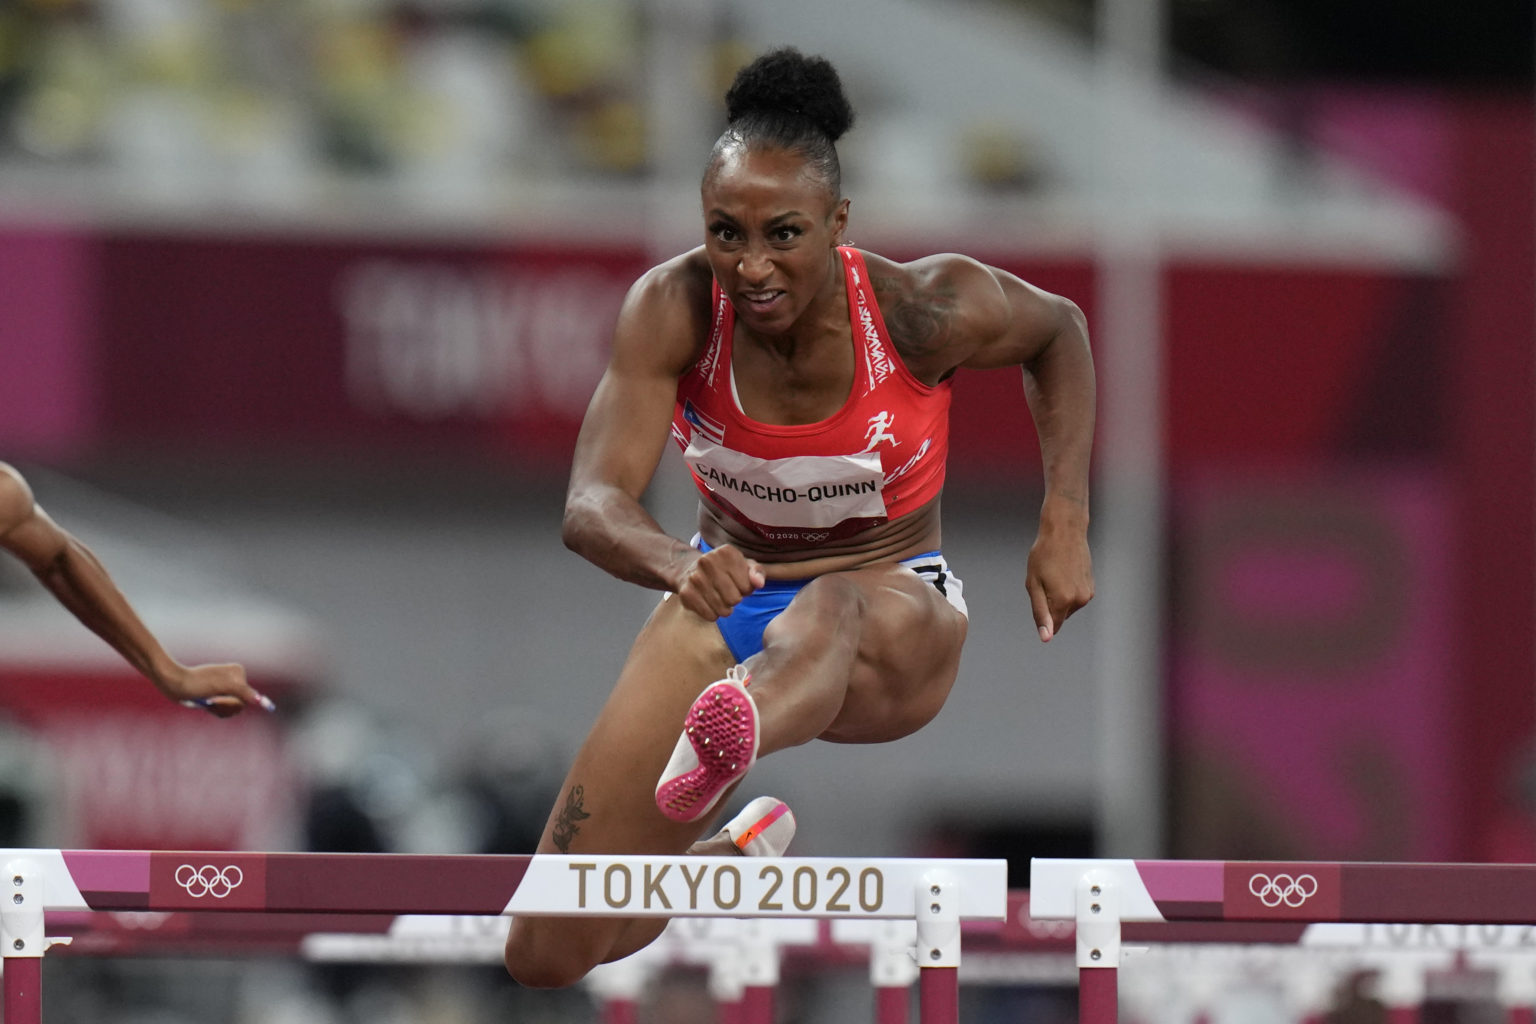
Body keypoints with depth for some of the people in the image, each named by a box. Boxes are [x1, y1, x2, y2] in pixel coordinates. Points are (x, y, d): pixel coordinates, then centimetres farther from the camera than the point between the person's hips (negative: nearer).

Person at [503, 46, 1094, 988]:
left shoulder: (926, 310, -20)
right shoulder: (673, 309, -19)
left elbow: (1058, 329, 3)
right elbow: (592, 507, -29)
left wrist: (1068, 522, -7)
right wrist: (679, 565, -52)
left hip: (899, 621, -3)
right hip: (728, 596, 3)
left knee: (831, 611, -44)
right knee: (547, 956, -1)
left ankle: (719, 757, -79)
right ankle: (734, 854, 32)